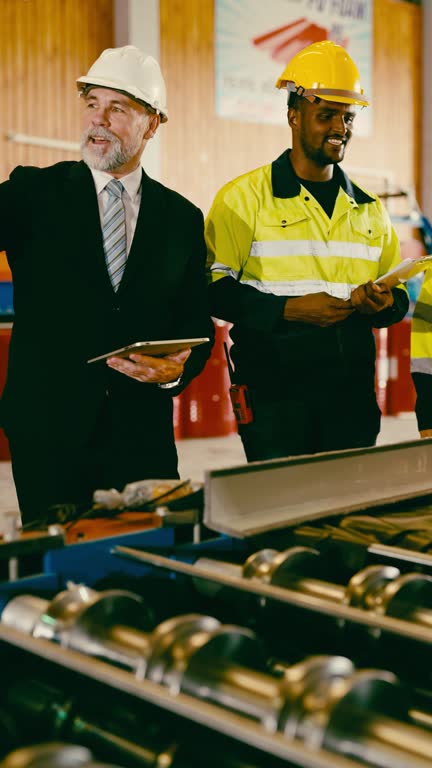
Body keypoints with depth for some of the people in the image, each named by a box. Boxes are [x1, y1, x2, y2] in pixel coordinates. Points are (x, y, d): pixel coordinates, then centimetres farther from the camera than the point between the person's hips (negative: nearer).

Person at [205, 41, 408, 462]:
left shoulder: (369, 210, 15)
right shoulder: (243, 197, -1)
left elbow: (399, 292, 19)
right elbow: (213, 287, -8)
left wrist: (384, 303, -4)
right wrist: (288, 309, -19)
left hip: (353, 395, 5)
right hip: (274, 394, -5)